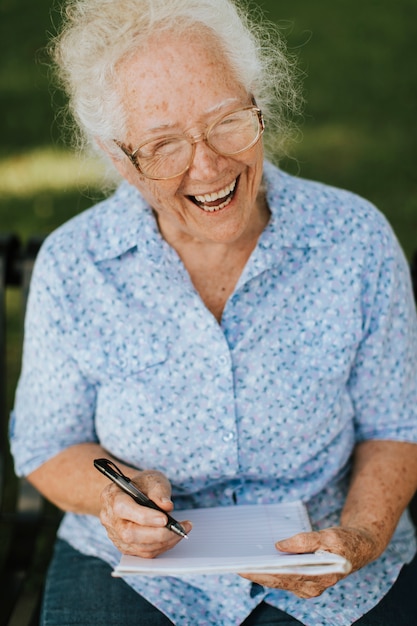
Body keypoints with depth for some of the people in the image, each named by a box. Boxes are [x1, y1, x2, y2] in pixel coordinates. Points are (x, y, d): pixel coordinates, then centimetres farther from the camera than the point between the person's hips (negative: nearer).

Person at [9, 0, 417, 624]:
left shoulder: (356, 239, -9)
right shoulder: (71, 267, -9)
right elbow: (47, 445, 2)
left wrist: (362, 538, -17)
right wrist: (111, 494, -19)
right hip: (133, 568, 1)